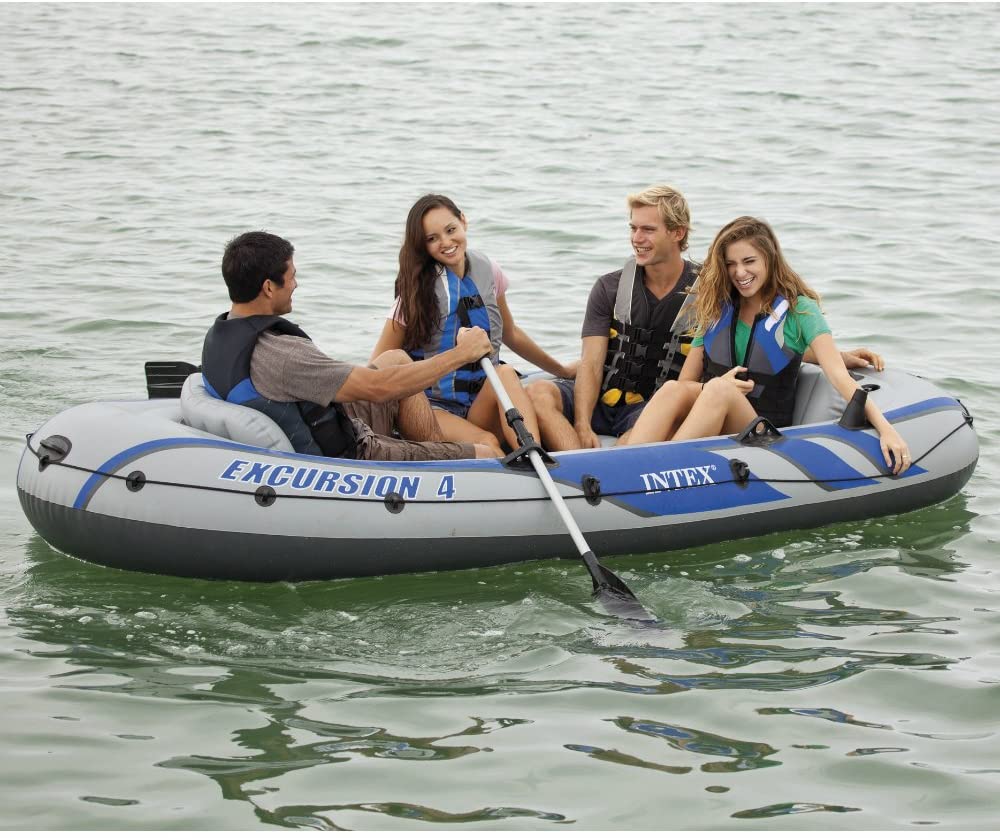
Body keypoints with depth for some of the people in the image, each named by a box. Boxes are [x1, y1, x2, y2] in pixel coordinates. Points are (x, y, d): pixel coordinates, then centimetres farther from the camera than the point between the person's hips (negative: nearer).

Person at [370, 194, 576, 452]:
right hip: (434, 408, -3)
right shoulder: (418, 290, -4)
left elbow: (510, 334, 25)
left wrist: (562, 370, 33)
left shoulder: (488, 272, 7)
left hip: (484, 407, 3)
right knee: (485, 444, -34)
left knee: (505, 373, -31)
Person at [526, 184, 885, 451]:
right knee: (538, 394, -30)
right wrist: (581, 427, -21)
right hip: (600, 398, 2)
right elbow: (591, 364, -4)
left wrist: (840, 357, -4)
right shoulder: (610, 289, 3)